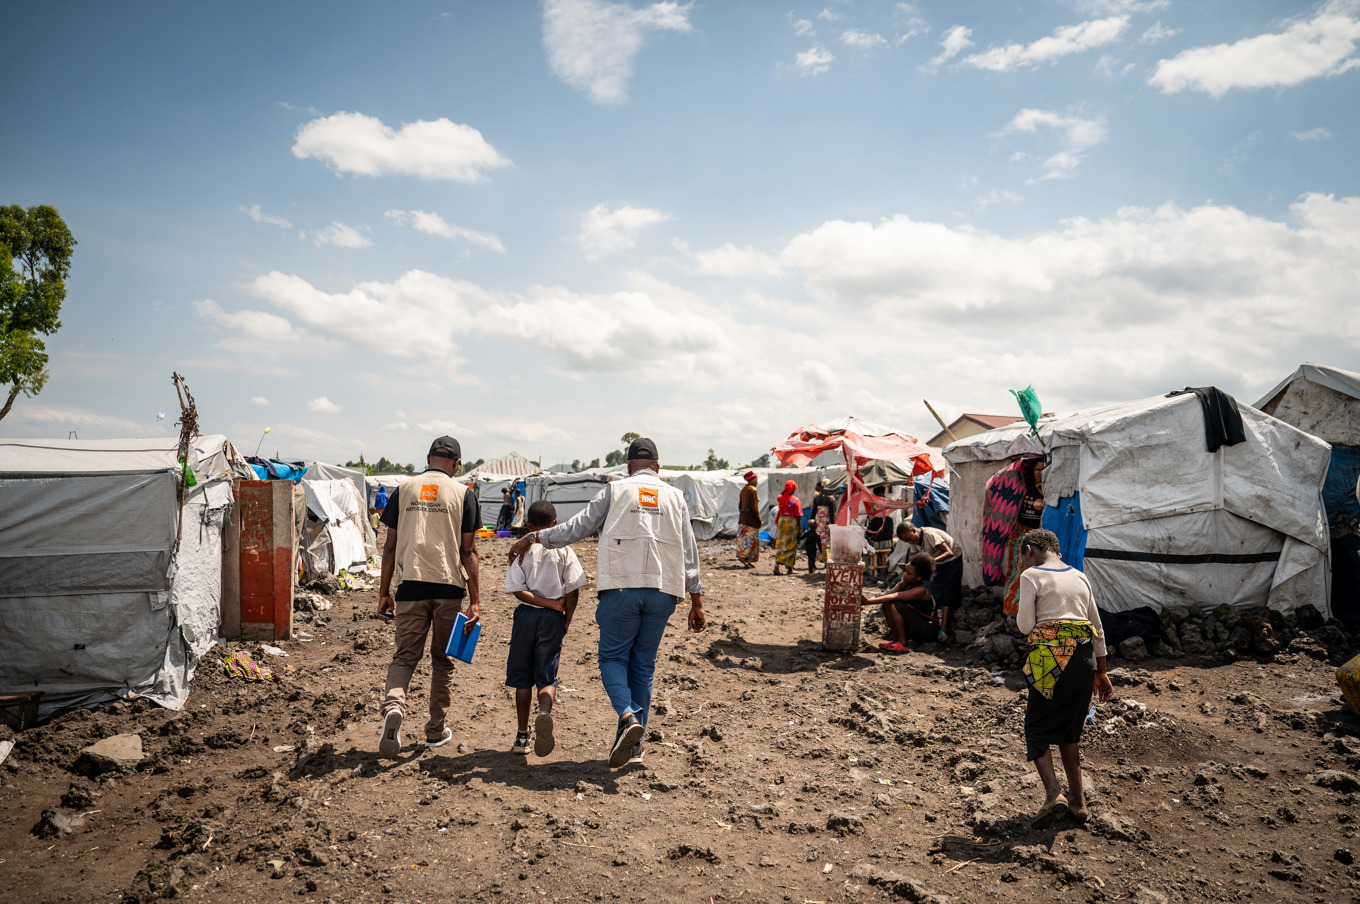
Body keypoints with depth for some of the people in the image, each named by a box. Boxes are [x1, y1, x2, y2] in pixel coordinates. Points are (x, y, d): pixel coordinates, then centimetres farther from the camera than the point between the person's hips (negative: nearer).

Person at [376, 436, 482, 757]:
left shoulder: (404, 488, 7)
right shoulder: (463, 494, 1)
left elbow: (390, 546, 5)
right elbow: (468, 551, -3)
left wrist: (383, 592, 11)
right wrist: (475, 601, -1)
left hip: (410, 585, 1)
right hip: (448, 586, -1)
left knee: (405, 655, 7)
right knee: (442, 660, 13)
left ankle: (394, 706, -21)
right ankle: (436, 730, 20)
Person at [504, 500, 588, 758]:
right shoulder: (564, 550, -1)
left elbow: (518, 590, -9)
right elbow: (573, 589, -5)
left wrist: (552, 603, -6)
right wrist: (566, 620, 6)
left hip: (526, 614, 0)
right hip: (552, 619, 0)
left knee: (522, 677, 10)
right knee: (547, 676, 5)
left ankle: (522, 736, 13)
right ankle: (544, 712, -26)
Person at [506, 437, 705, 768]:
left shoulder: (616, 490, 5)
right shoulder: (675, 497, 12)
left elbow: (576, 528, 2)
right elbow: (689, 552, 9)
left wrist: (533, 537, 14)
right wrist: (696, 601, 11)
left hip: (622, 587, -3)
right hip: (662, 591, 3)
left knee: (613, 657, 8)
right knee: (644, 664, 11)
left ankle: (628, 716, -17)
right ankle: (633, 744, 13)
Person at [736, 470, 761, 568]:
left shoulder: (744, 489, 12)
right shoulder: (753, 490, -13)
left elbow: (740, 505, 16)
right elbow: (754, 507, -16)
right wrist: (759, 519, -11)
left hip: (743, 517, 9)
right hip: (751, 518, -9)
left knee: (744, 537, 10)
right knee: (752, 539, -3)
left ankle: (747, 561, 12)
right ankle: (743, 556, -11)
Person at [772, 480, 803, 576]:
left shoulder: (780, 498, -1)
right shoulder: (795, 500, -10)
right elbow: (798, 516, -9)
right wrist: (800, 528, -4)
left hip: (781, 521, 3)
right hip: (792, 523, -3)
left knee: (780, 544, 7)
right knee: (791, 545, 9)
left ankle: (777, 564, -9)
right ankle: (789, 567, 15)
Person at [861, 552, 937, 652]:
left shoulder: (921, 590, -23)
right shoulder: (903, 584, 1)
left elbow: (894, 596, -32)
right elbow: (886, 595, -14)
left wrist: (868, 602, -38)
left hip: (928, 628, -8)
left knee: (893, 605, -23)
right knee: (886, 604, -7)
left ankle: (903, 643, -16)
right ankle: (896, 639, 0)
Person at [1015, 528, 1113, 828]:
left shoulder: (1031, 576, -4)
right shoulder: (1080, 577, 13)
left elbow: (1026, 625, -9)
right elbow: (1098, 629, 17)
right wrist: (1101, 672, 24)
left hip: (1051, 659, -6)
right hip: (1085, 658, 6)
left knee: (1037, 729, 7)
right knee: (1070, 729, 20)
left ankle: (1053, 794, -11)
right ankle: (1078, 800, 24)